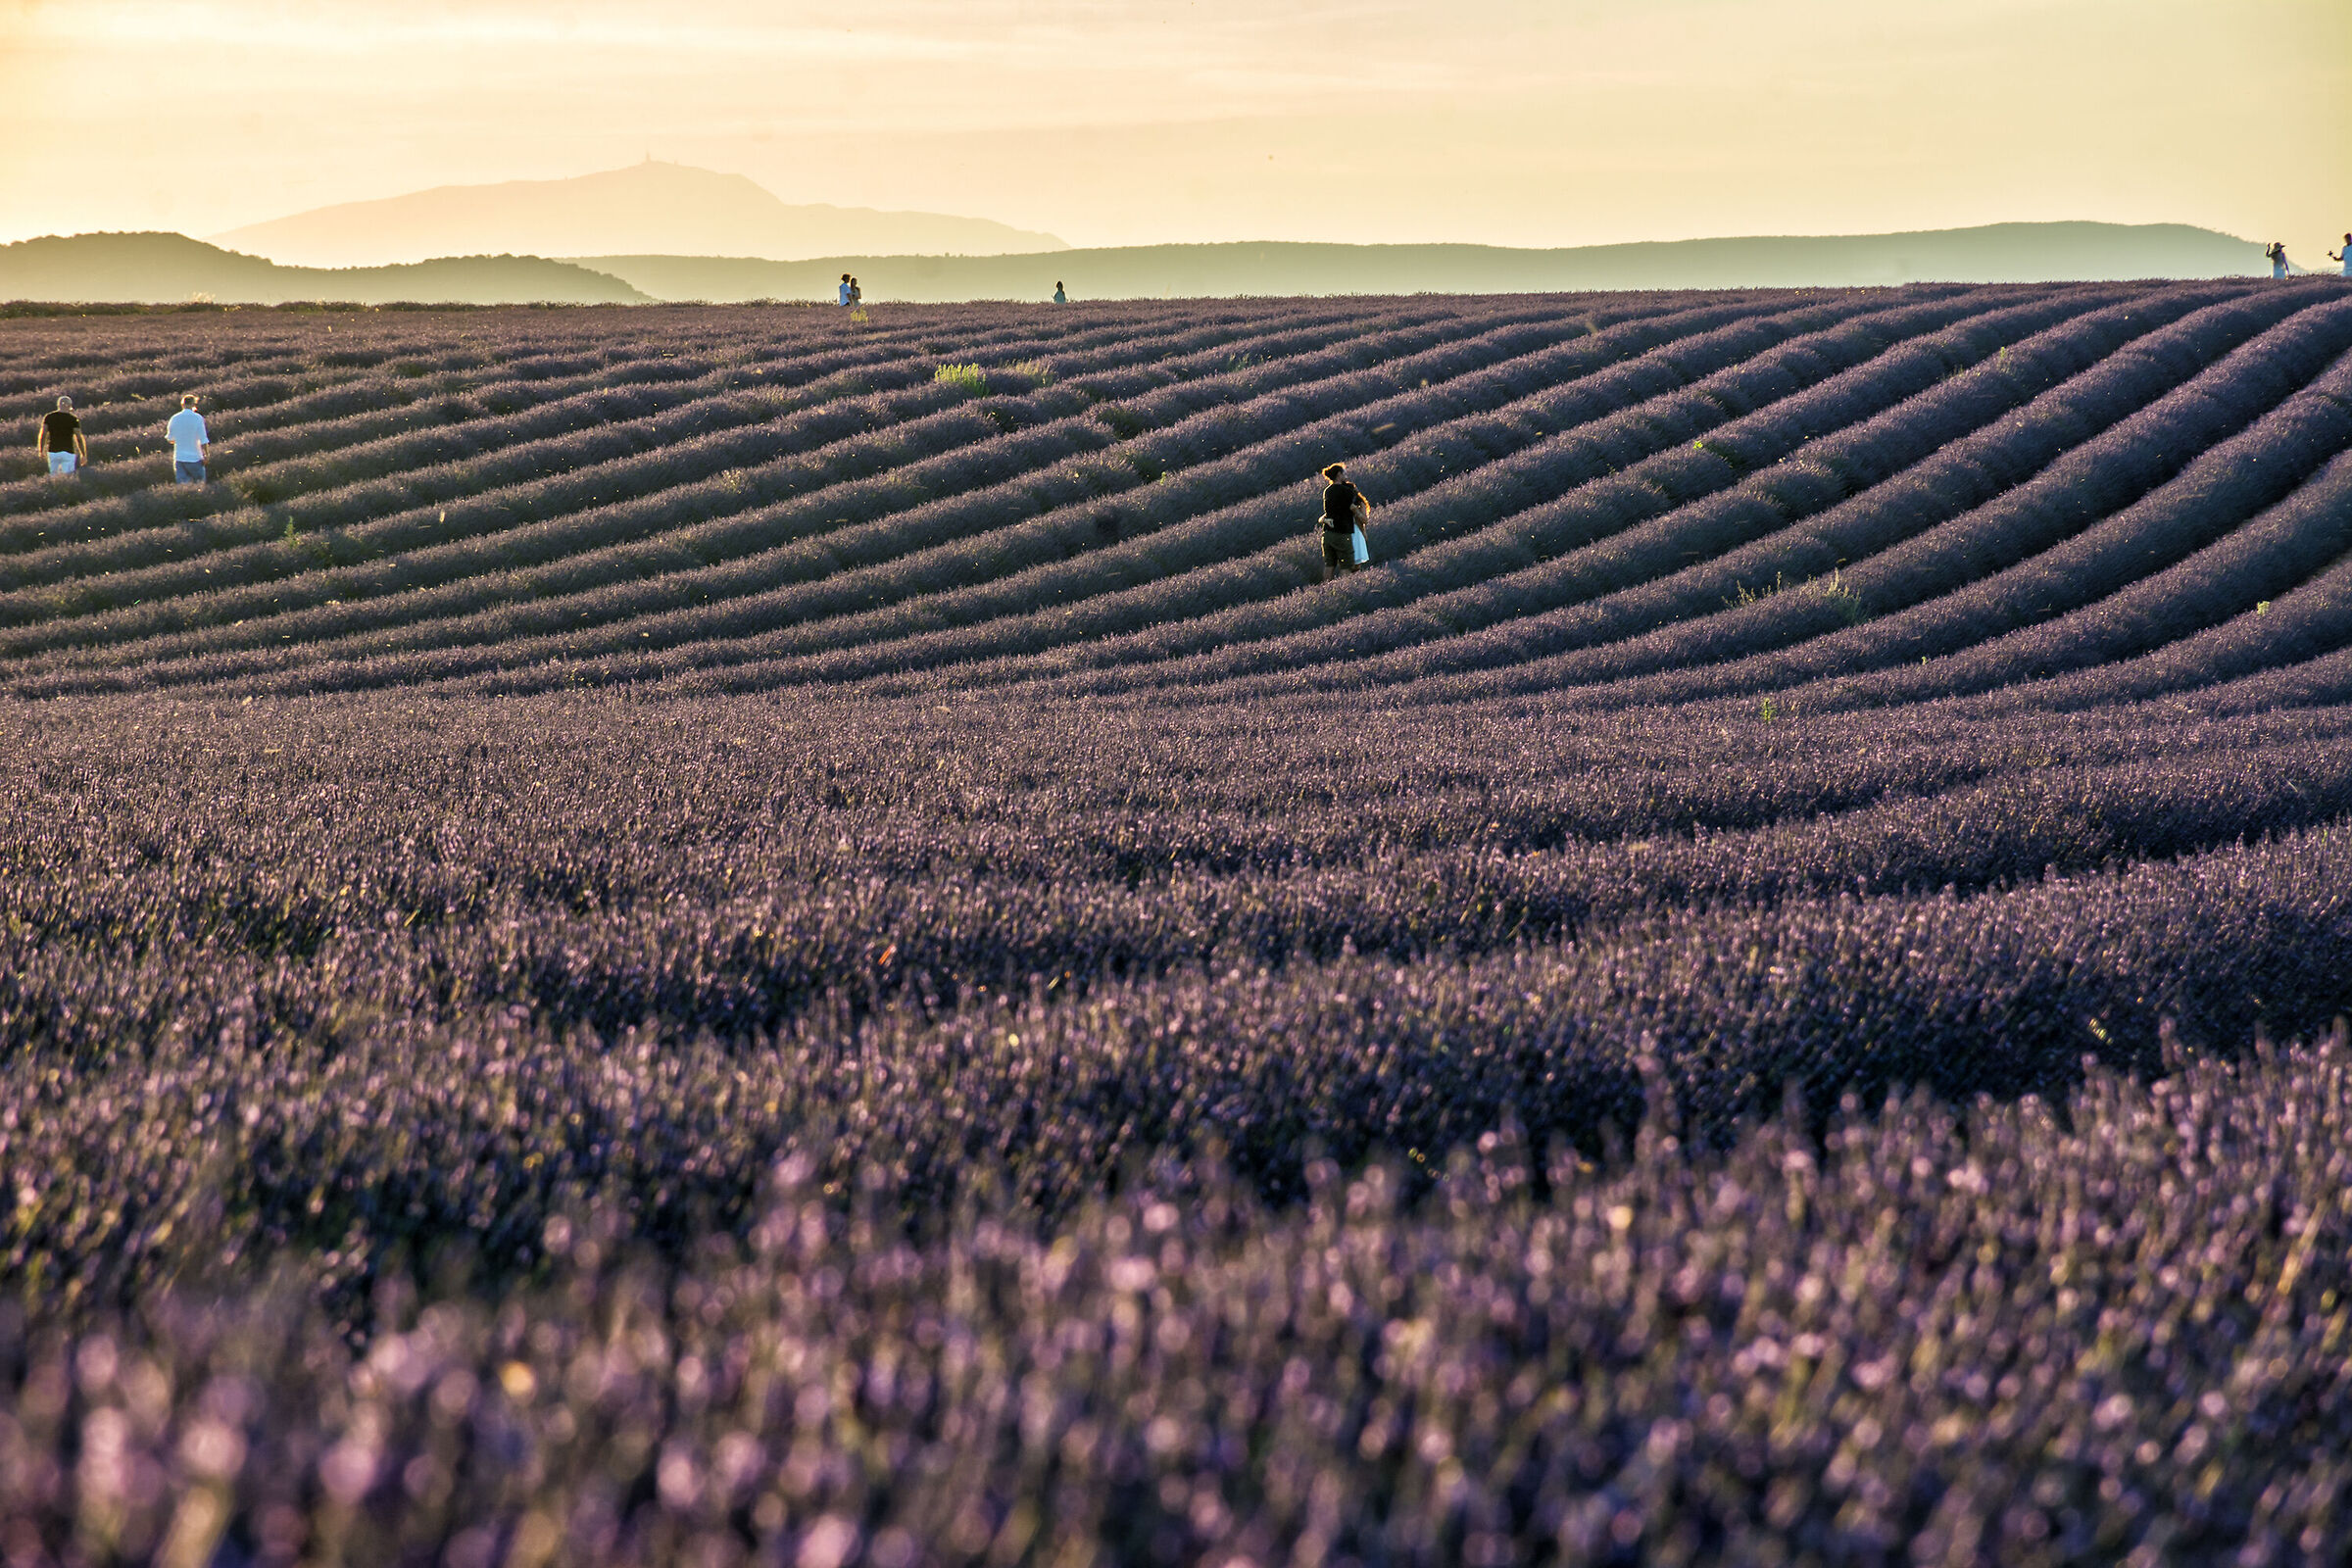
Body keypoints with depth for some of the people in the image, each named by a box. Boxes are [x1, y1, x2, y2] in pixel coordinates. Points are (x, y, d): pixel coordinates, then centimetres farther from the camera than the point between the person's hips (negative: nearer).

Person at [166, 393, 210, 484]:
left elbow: (170, 439, 11)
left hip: (179, 458, 3)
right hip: (194, 458, -3)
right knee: (200, 484, 10)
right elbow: (203, 440, -11)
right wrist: (206, 455, -2)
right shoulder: (198, 418, -9)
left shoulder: (175, 418, 2)